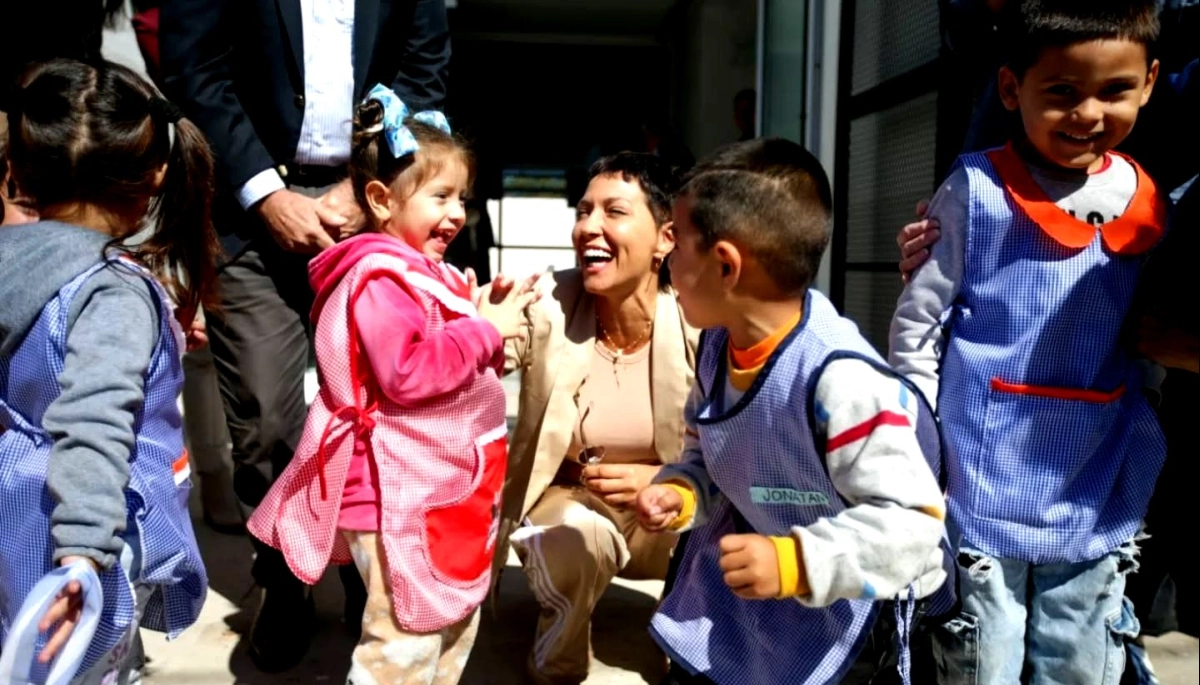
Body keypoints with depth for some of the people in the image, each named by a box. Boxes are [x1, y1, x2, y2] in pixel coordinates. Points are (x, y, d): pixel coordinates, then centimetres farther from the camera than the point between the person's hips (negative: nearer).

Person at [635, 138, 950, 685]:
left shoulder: (841, 381, -33)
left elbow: (913, 522, -30)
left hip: (835, 614, -7)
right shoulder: (716, 347, -7)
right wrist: (681, 493, -14)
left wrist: (795, 563, -39)